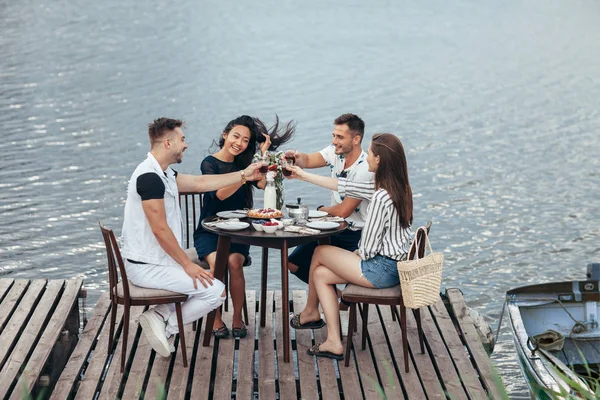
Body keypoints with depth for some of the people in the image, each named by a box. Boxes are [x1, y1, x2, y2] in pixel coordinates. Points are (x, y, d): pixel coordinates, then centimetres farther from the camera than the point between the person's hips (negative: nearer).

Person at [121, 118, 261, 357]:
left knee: (203, 281, 25)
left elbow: (200, 183, 19)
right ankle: (166, 326, -2)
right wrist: (187, 265, -15)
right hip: (147, 268, -11)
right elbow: (160, 230, -23)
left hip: (151, 262, 11)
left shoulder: (161, 174, 11)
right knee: (216, 291, -10)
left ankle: (161, 316, 10)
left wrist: (243, 175, 21)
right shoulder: (150, 178, -21)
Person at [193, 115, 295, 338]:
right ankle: (216, 319, -15)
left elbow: (264, 184, -8)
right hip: (209, 230, -3)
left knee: (234, 262, -28)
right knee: (216, 262, -31)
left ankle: (238, 318, -14)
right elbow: (220, 193, -19)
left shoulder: (243, 163, 11)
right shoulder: (209, 163, -1)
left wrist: (264, 153, -6)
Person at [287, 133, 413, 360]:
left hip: (382, 269, -9)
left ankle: (310, 313, 33)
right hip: (395, 266, 9)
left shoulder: (382, 197, -24)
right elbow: (346, 187, 16)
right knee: (321, 274, 13)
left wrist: (358, 253, 4)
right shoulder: (397, 189, 6)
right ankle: (334, 343, 13)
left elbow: (369, 248, -22)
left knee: (320, 252, 10)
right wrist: (304, 176, 22)